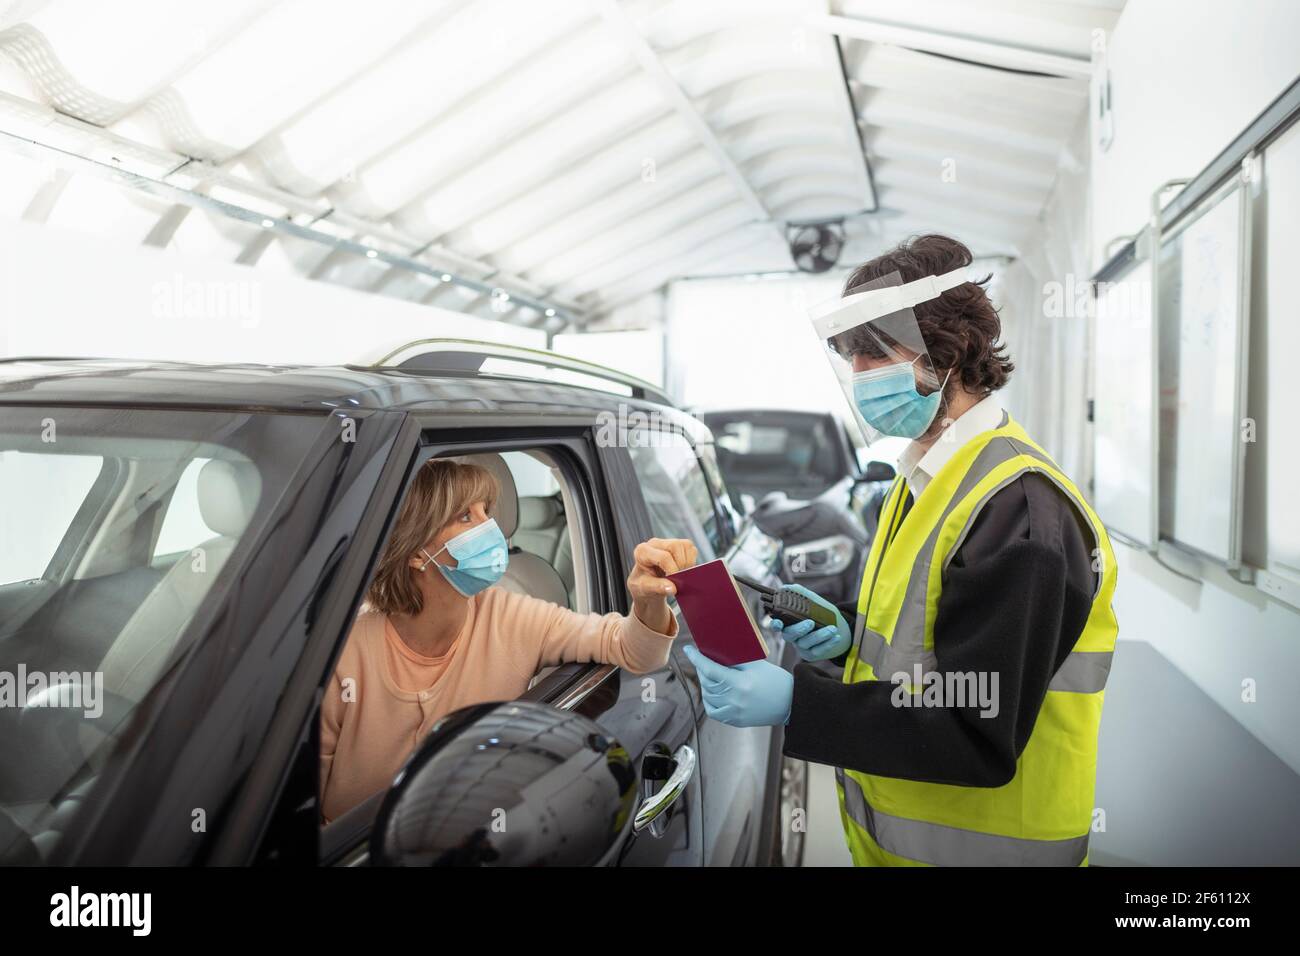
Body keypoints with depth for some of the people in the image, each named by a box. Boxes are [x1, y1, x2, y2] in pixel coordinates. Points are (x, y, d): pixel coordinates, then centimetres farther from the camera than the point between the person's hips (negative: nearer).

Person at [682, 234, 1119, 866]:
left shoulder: (1017, 509, -25)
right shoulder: (922, 479, 5)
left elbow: (981, 738, -27)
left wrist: (794, 702, -29)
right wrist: (846, 634, -4)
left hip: (968, 846, -8)